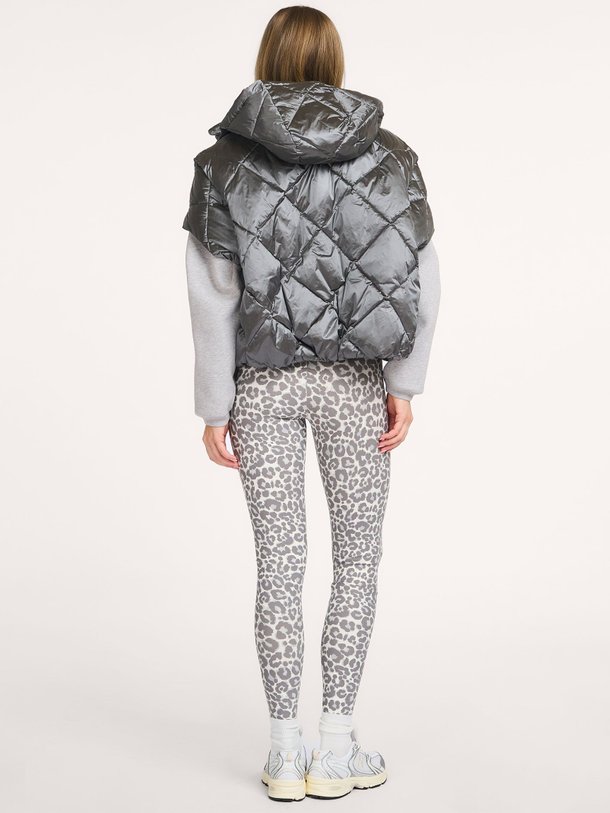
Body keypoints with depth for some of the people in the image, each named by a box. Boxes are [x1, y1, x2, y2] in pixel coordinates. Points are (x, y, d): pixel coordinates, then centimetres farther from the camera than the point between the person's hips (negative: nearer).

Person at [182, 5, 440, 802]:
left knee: (279, 561, 8)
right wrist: (404, 385, -1)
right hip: (354, 380, 0)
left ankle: (285, 752, 15)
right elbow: (422, 282, -6)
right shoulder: (388, 153, -1)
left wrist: (214, 406, -2)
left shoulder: (224, 159, -4)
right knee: (358, 557, 11)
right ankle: (336, 749, 13)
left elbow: (212, 295, -7)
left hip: (261, 382, 0)